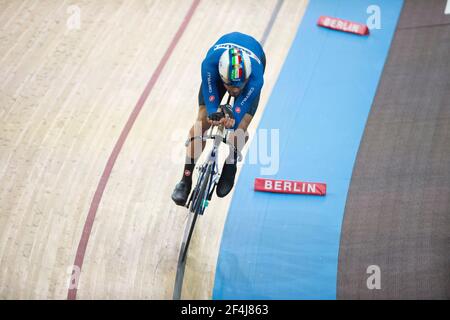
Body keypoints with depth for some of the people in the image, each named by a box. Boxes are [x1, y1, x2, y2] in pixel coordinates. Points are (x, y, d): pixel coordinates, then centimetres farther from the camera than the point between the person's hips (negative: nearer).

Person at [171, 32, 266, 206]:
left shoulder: (255, 77, -45)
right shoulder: (210, 64, -43)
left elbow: (237, 116, -40)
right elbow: (211, 104, -33)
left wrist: (232, 121, -62)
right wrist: (214, 116, -54)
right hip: (220, 66, 1)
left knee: (240, 129, -17)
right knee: (201, 123, -12)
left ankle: (230, 165, 16)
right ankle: (186, 180, 1)